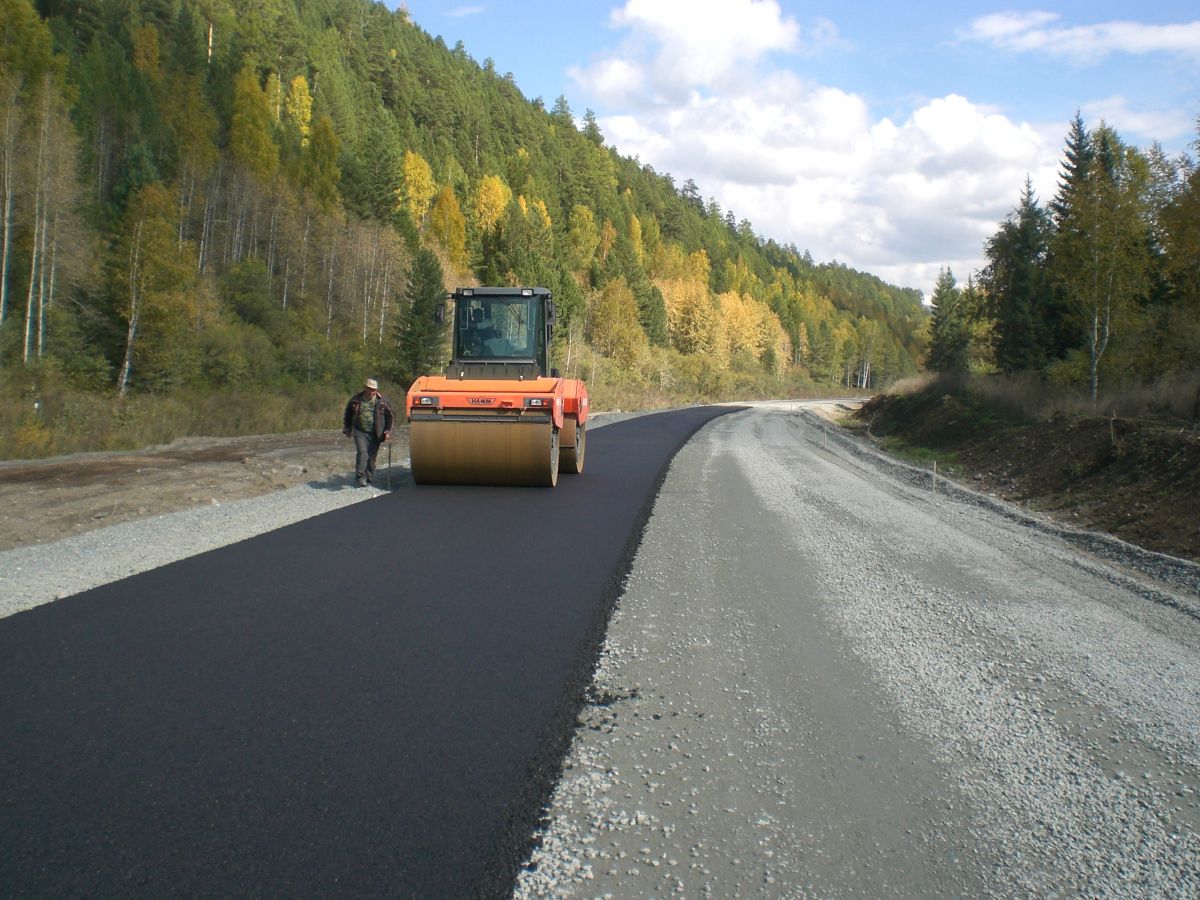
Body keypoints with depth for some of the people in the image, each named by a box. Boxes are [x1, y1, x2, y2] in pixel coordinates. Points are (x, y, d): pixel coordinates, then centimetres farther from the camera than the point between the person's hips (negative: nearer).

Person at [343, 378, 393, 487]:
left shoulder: (381, 401, 2)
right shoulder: (356, 400, 2)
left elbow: (389, 416, 9)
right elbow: (347, 415, 15)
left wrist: (388, 431, 2)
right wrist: (347, 430, 16)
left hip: (375, 434, 1)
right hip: (360, 432, -1)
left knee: (372, 455, 6)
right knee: (362, 453, -16)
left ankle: (369, 477, 21)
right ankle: (360, 477, -13)